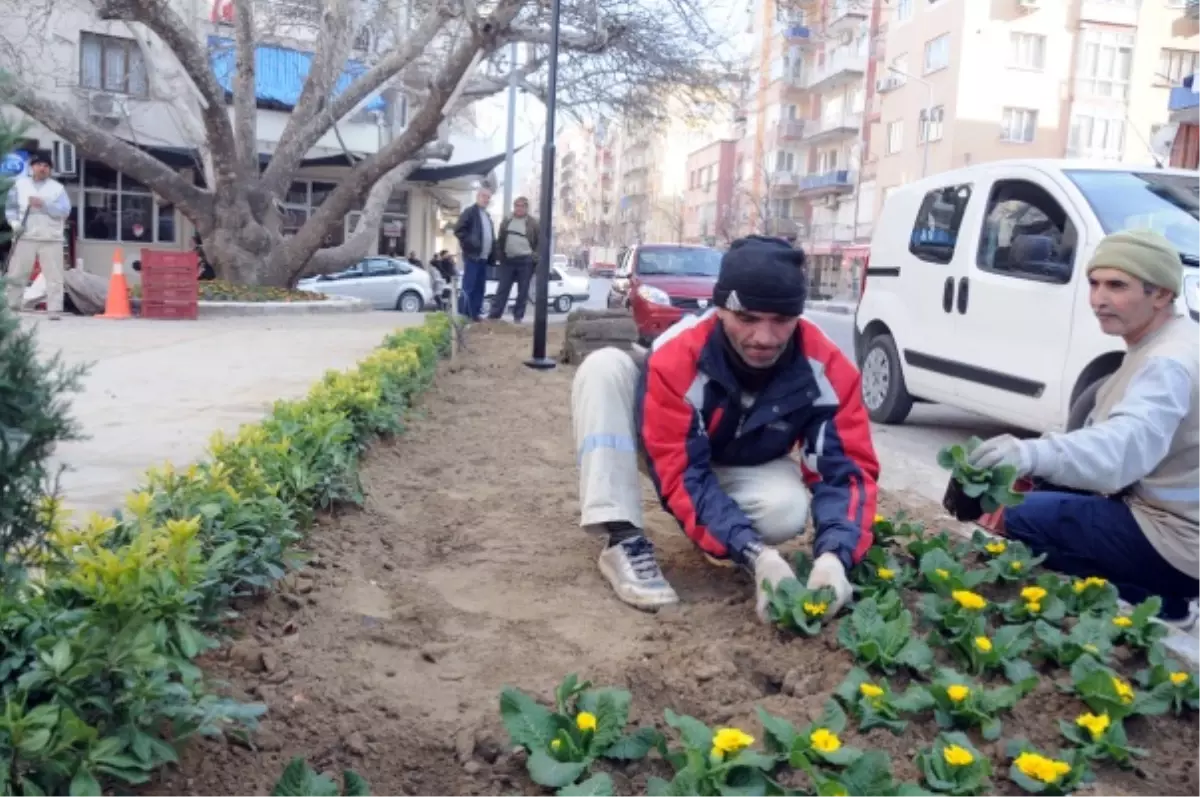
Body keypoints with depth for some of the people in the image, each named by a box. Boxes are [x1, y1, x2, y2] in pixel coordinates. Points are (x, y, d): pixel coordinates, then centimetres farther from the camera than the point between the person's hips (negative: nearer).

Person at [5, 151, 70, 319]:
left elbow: (65, 210, -5)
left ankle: (55, 310, -2)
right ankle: (10, 308, 10)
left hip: (51, 239, -1)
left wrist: (44, 204, -17)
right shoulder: (20, 184, 11)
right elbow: (10, 206, 12)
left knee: (54, 276, -4)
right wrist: (14, 222, -6)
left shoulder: (57, 187, 6)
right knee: (16, 274, 2)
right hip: (26, 237, 1)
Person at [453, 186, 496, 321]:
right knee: (469, 287, -8)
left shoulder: (487, 216, 22)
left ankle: (475, 314, 12)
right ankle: (467, 315, -6)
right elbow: (458, 230, -12)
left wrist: (492, 256, 12)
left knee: (479, 288, 8)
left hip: (484, 257, 8)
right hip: (472, 256, -8)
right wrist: (471, 243, -20)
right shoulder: (470, 212, -4)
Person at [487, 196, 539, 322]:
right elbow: (500, 240, 14)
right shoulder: (506, 222, 12)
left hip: (526, 261, -3)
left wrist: (535, 257, -10)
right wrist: (500, 256, 4)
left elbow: (540, 242, -1)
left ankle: (518, 317, 8)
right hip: (508, 260, 3)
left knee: (523, 291, 2)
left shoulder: (533, 223, 2)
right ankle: (494, 315, 3)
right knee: (502, 289, 2)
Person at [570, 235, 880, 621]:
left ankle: (715, 524, 1)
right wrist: (755, 555, -49)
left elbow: (848, 467, -26)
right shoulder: (677, 358, -36)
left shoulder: (826, 368, -28)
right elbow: (682, 474, -37)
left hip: (743, 471, 2)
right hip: (675, 456, -1)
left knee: (788, 509, -35)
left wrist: (834, 556, -46)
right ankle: (624, 540, -33)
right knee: (605, 366, -30)